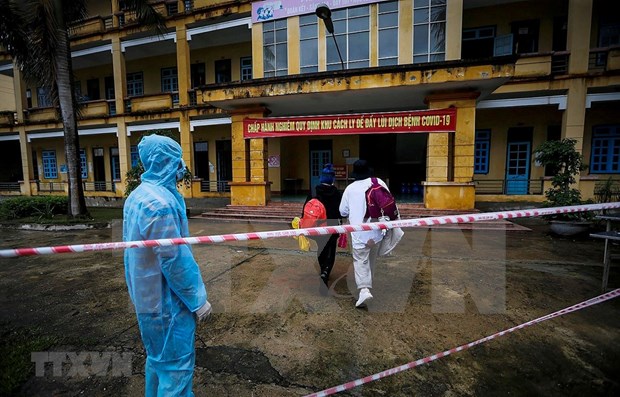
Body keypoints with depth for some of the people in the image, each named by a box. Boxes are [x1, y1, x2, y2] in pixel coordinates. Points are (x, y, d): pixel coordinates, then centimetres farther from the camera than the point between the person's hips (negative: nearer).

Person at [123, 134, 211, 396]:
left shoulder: (138, 195, 6)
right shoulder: (160, 202, -26)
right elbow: (174, 260, -25)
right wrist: (198, 299, -14)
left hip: (147, 295, 10)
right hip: (167, 299, -10)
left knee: (158, 357, 26)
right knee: (175, 364, 8)